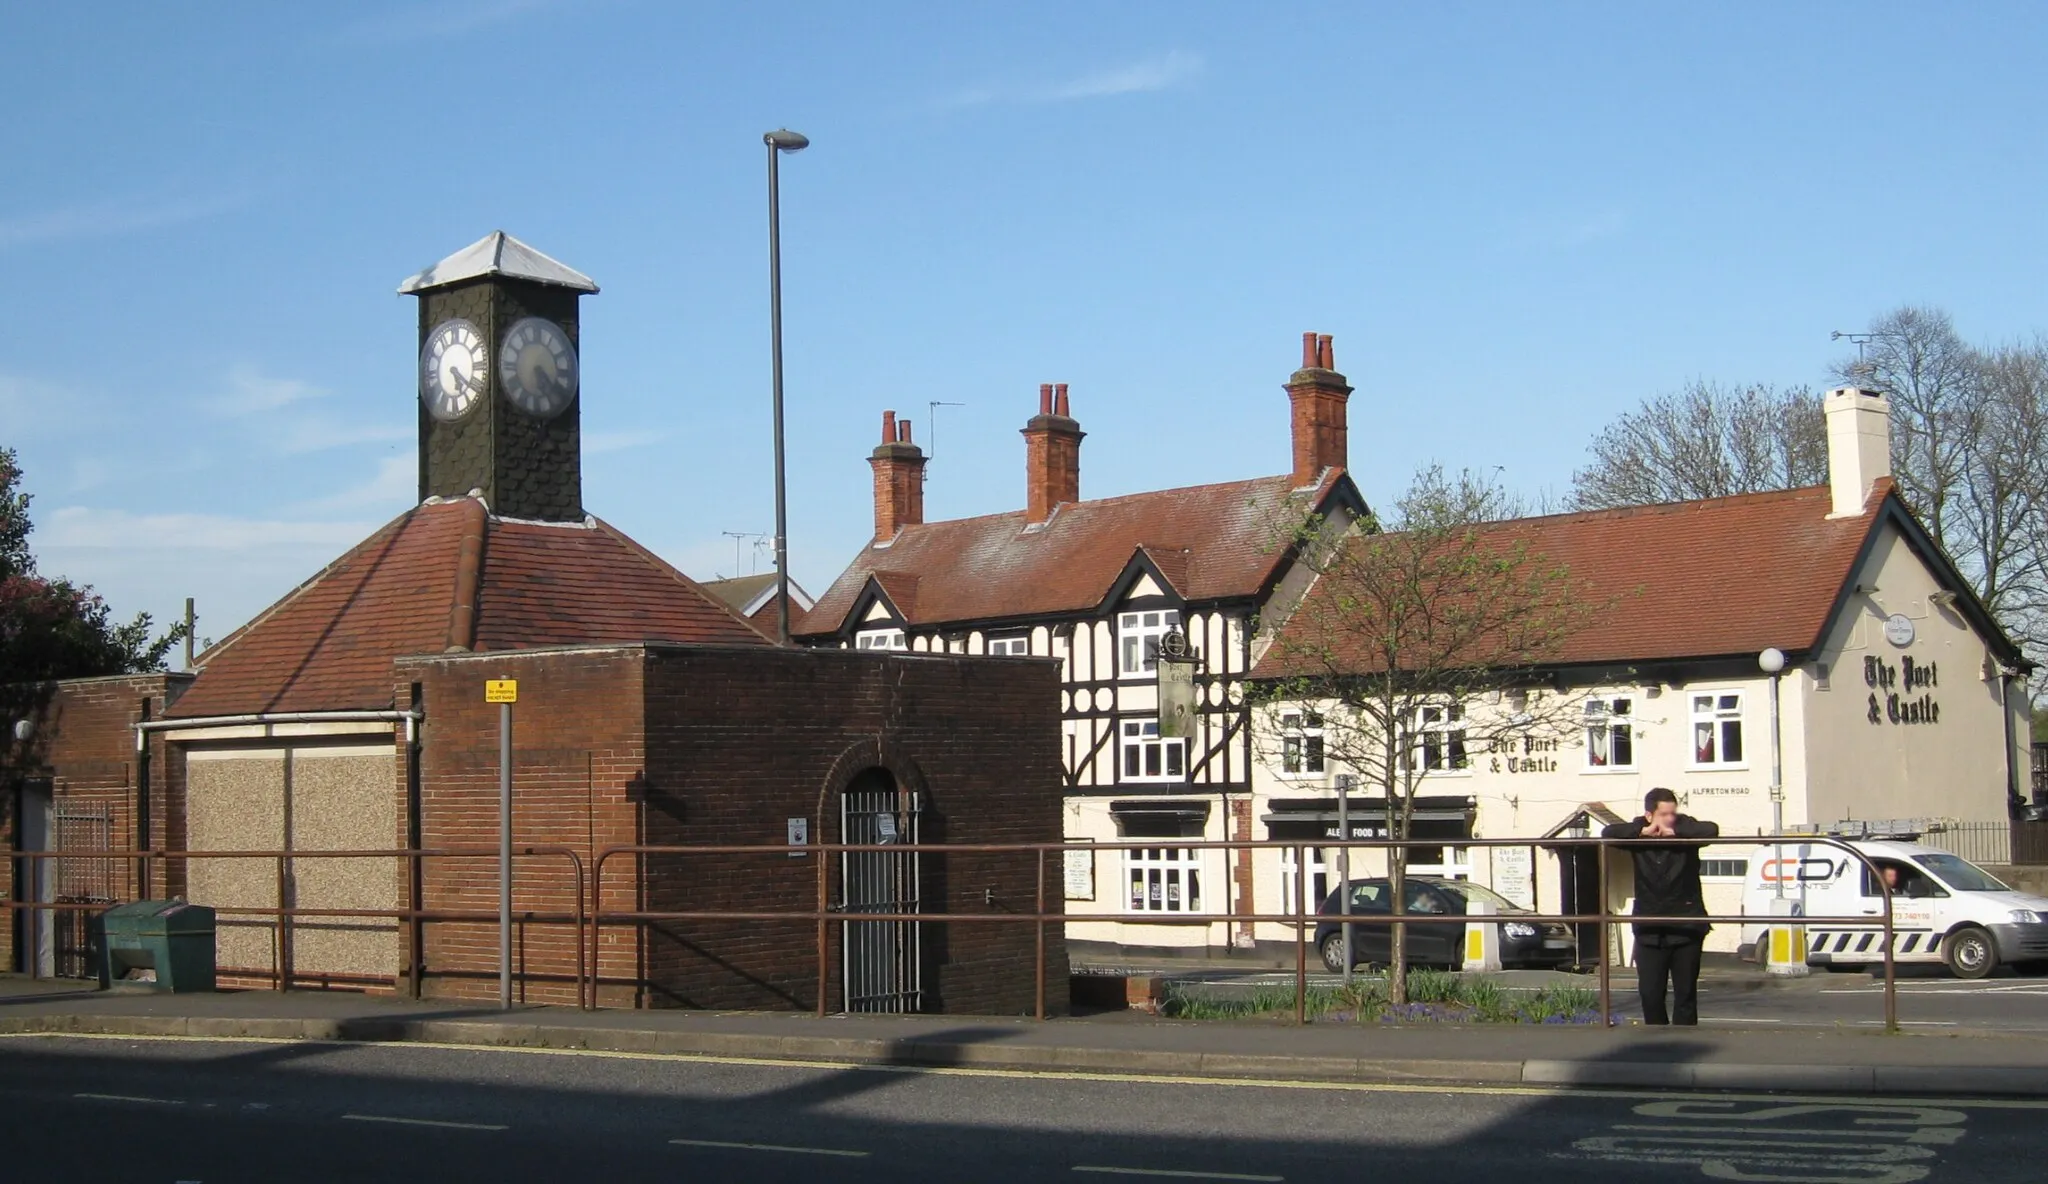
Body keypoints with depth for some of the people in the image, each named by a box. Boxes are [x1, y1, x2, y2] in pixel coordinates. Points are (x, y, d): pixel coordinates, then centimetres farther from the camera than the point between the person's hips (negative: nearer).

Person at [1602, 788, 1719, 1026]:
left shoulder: (1684, 827, -3)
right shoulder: (1638, 833, 1)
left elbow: (1711, 830, -20)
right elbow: (1608, 833, -12)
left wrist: (1674, 832, -22)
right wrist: (1642, 832, -19)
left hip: (1686, 927, -1)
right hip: (1650, 931, 1)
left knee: (1686, 993, 4)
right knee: (1650, 993, 1)